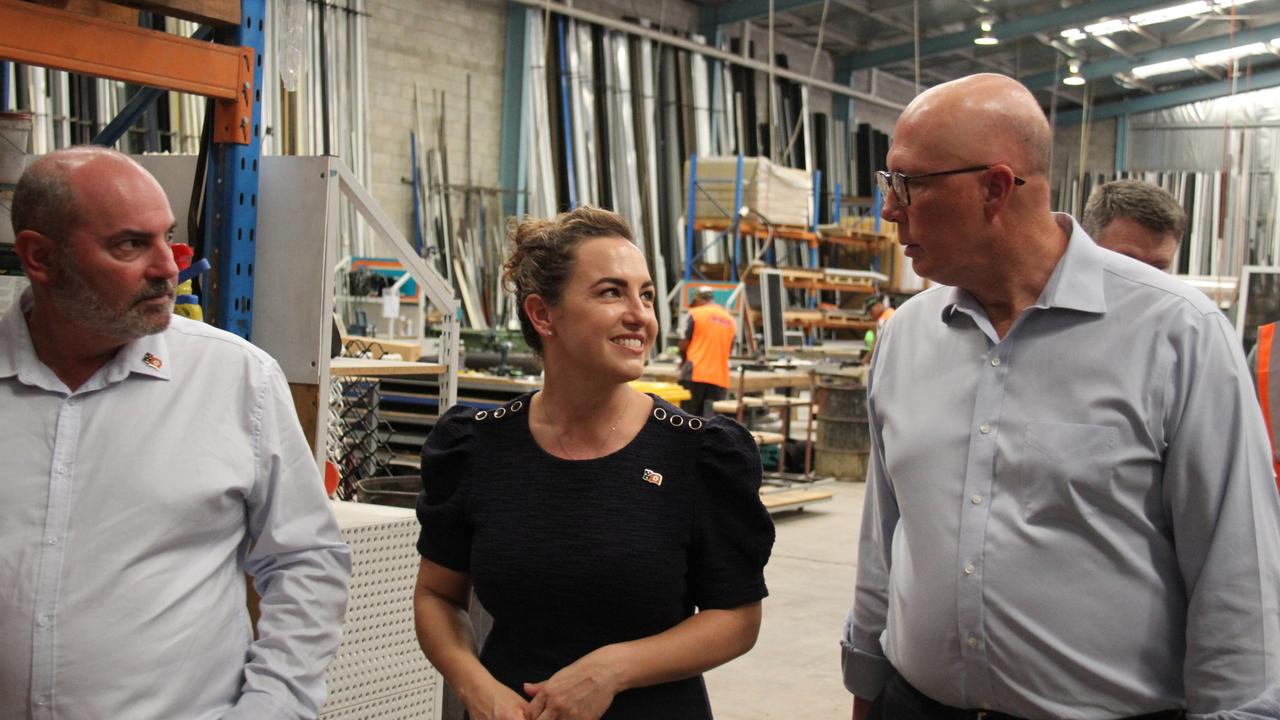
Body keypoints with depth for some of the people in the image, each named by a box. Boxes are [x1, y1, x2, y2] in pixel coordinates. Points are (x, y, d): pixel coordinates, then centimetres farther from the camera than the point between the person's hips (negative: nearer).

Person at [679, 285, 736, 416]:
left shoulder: (695, 314, 0)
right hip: (720, 378, 4)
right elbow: (729, 351, 16)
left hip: (696, 374, -4)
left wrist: (685, 359, 17)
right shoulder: (731, 321, 14)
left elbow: (683, 345, -2)